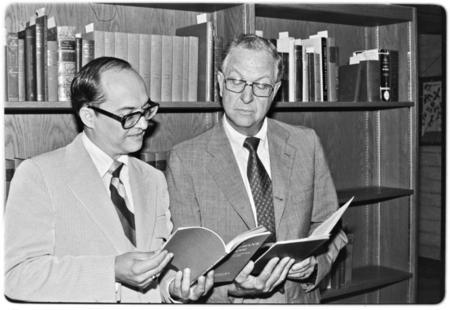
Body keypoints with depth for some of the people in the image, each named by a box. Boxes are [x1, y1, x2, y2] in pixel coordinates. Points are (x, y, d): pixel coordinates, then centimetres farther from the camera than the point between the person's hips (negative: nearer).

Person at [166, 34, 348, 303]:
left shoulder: (306, 144, 4)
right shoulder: (185, 159, -4)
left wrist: (314, 264, -9)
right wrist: (233, 286, -21)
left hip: (299, 298, 3)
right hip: (226, 302, -3)